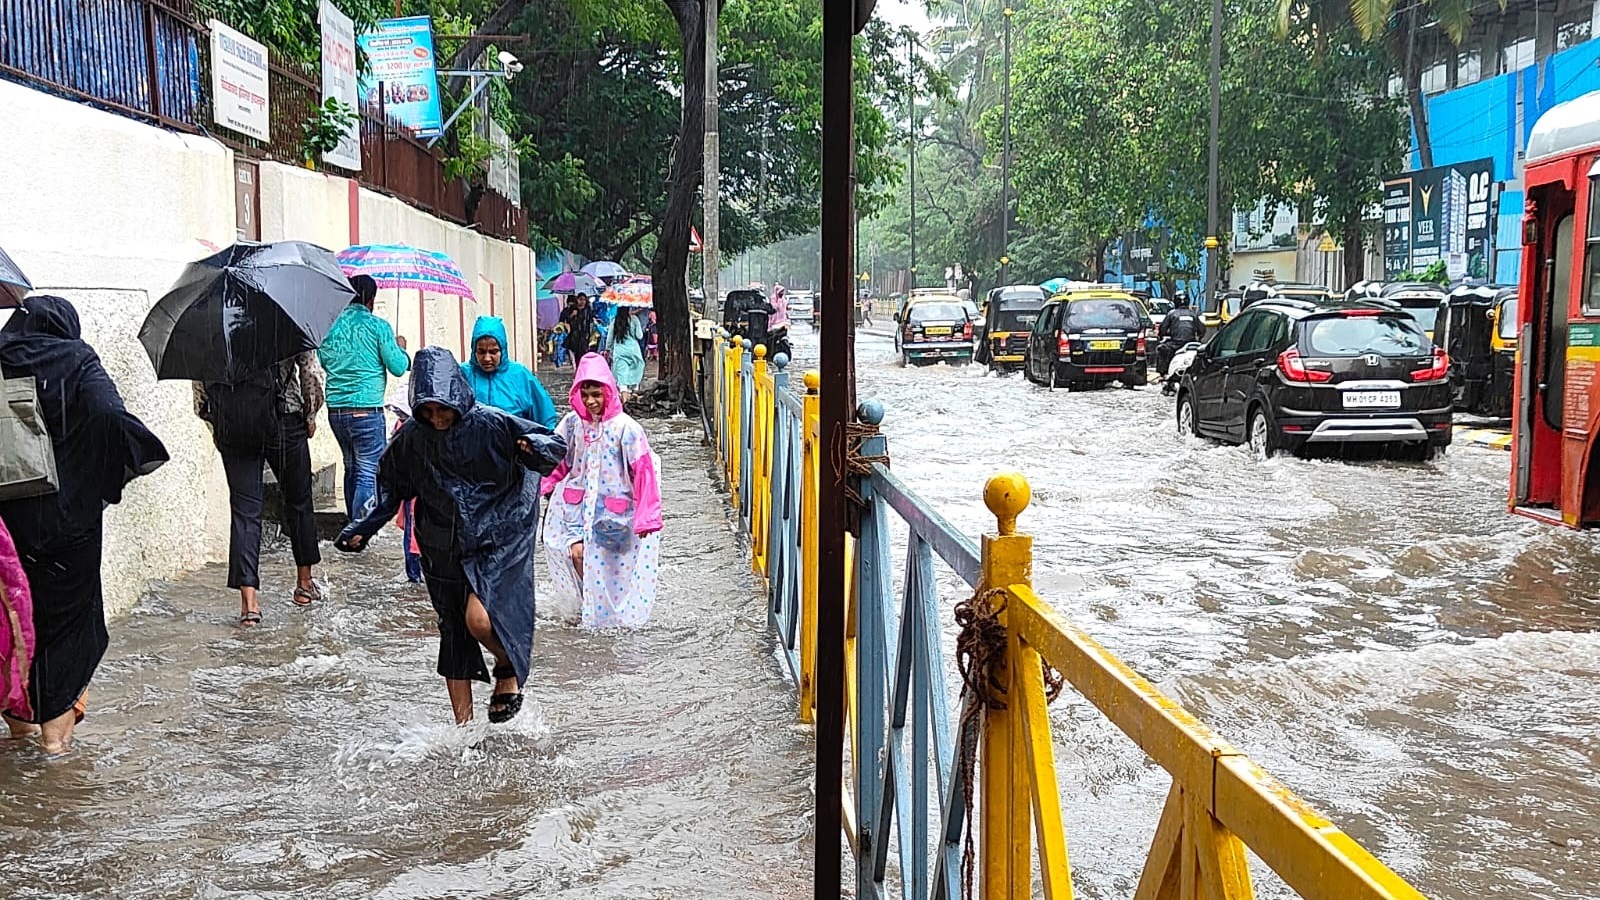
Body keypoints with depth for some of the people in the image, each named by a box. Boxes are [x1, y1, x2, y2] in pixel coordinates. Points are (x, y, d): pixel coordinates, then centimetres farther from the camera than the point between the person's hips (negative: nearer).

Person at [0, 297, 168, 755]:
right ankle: (56, 725, 9)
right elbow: (109, 413, -21)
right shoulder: (76, 361, -5)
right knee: (68, 611, 8)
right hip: (68, 514, -3)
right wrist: (138, 457, -9)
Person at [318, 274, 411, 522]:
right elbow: (398, 368, -5)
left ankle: (351, 521, 28)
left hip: (335, 409, 6)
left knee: (351, 469, 21)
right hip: (366, 409, -6)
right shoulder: (378, 326, -7)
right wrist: (401, 350, 14)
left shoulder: (331, 325, 6)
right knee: (369, 474, -4)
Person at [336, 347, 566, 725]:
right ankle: (463, 723, 23)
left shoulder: (491, 424, -15)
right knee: (453, 632, 10)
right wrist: (362, 530, 7)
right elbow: (390, 487, 13)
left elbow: (554, 446, -12)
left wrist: (535, 450, -34)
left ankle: (509, 669, 12)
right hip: (443, 548, 5)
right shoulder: (412, 436, -2)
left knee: (479, 618, -22)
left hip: (497, 541, -5)